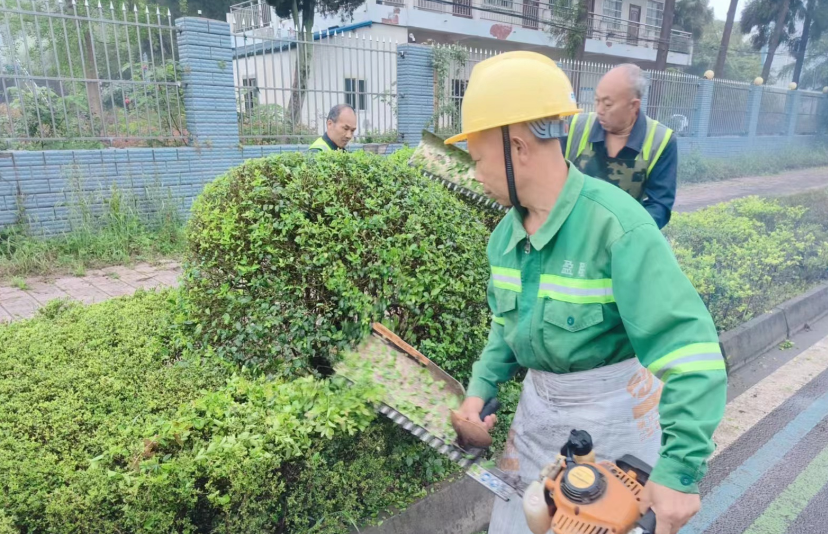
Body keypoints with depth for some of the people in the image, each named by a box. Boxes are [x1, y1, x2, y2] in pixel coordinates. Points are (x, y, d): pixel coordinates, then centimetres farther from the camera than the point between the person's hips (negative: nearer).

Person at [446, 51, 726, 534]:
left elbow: (691, 350, -30)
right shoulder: (507, 233, -3)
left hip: (611, 409, -6)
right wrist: (482, 389, 0)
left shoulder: (617, 223, -27)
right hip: (538, 400, 6)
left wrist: (680, 468, -33)